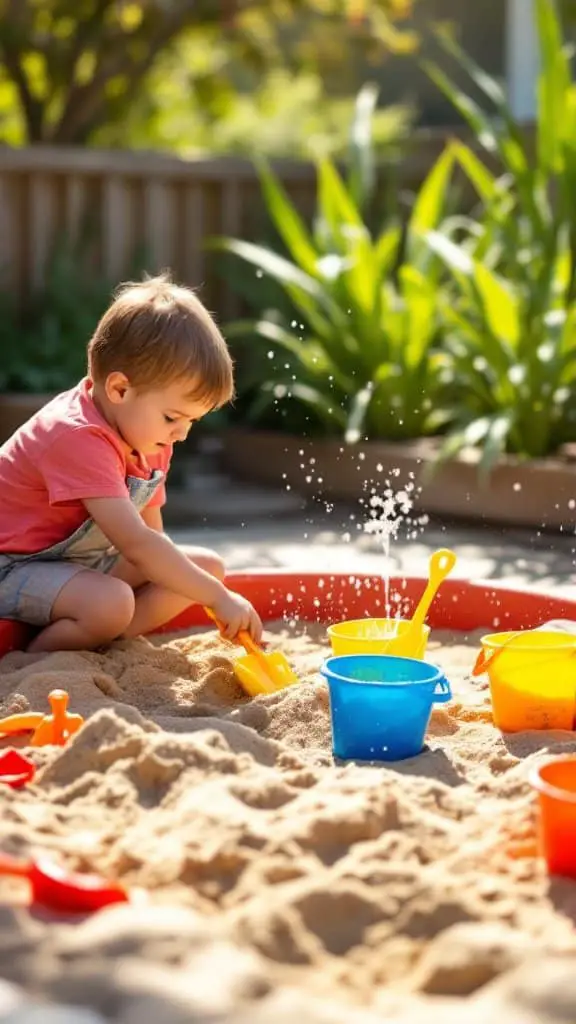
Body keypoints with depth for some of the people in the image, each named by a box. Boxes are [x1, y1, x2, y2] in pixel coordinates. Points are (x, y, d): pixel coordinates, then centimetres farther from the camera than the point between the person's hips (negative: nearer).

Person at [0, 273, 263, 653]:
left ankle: (92, 643, -12)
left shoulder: (147, 435, 1)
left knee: (209, 565, 2)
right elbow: (136, 542, -36)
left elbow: (151, 534, 5)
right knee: (112, 603, -38)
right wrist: (219, 598, -34)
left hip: (85, 560, 10)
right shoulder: (80, 438, -30)